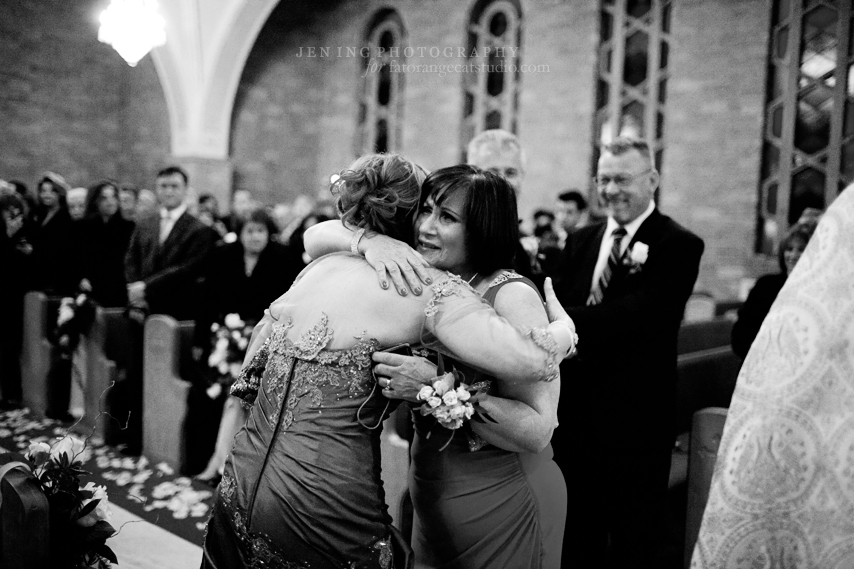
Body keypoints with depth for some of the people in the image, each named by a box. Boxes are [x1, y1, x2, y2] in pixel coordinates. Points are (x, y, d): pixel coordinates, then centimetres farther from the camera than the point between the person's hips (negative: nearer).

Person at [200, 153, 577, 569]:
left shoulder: (319, 267, 8)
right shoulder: (431, 286, -9)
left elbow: (253, 363, 17)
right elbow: (529, 362, -19)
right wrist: (564, 327, 1)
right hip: (325, 513, -6)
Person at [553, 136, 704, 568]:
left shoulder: (679, 246, -9)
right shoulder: (579, 241, 10)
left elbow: (641, 311, -24)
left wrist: (569, 324, -35)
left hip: (635, 416, -5)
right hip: (575, 408, 5)